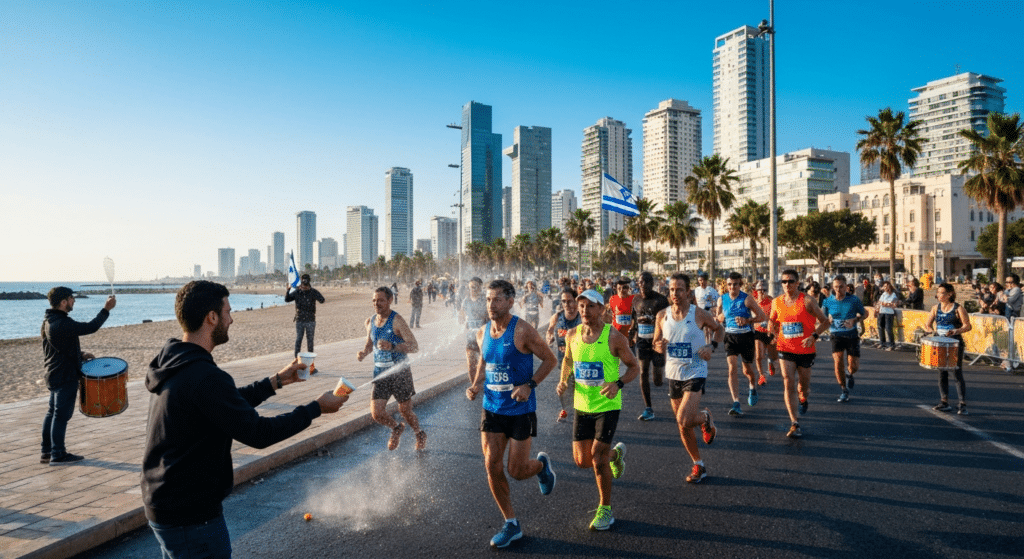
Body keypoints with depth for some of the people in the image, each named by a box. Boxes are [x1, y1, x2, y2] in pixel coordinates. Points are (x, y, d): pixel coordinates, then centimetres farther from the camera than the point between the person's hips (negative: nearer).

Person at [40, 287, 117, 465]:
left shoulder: (49, 321, 9)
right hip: (65, 376, -10)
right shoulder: (61, 324, -25)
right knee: (62, 414, -2)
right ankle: (58, 455, 6)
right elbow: (90, 327, -27)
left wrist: (81, 355, 9)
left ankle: (46, 452, 25)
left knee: (52, 413, 17)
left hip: (54, 374, 10)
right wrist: (106, 309, -19)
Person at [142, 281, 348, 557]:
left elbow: (231, 404, 15)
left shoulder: (174, 365, 4)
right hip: (190, 515, -10)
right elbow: (258, 433, -24)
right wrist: (317, 408, -15)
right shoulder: (205, 377, -28)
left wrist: (277, 381, 17)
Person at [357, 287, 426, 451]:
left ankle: (420, 434, 37)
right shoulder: (370, 321, 6)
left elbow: (414, 347, -17)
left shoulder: (397, 320, -13)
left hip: (400, 372, -5)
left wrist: (392, 346, -31)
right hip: (380, 373, 5)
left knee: (405, 411, 6)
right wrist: (363, 353, -1)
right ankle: (396, 428, 29)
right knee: (376, 414, -3)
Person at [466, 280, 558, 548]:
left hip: (520, 410, -5)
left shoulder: (522, 331, -16)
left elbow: (550, 359, -9)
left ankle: (541, 465, 37)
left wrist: (529, 385, -20)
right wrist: (476, 385, 3)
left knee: (517, 471, 0)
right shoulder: (482, 332, 1)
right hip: (492, 408, 5)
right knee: (492, 467, 2)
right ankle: (511, 524, 20)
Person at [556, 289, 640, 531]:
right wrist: (564, 381, 0)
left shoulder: (614, 337, -14)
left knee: (598, 458, -5)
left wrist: (618, 384, -23)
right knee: (582, 461, 7)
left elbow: (634, 367, -5)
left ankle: (605, 509, 19)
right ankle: (615, 453, 40)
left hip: (607, 405, -5)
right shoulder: (572, 335, -1)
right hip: (581, 405, 5)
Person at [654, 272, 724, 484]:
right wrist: (660, 346, -15)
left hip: (695, 373, -4)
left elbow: (719, 329, 9)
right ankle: (698, 466, 30)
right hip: (674, 374, 4)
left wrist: (711, 346, -9)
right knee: (683, 426, 11)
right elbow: (656, 344, 9)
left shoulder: (700, 314, -9)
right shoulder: (662, 316, -1)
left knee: (684, 421, -20)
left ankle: (705, 418, 15)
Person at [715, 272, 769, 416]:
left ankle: (752, 387, 48)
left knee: (747, 370, 12)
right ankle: (736, 404, -16)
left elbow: (763, 316, -6)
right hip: (730, 337, 1)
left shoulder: (747, 299, -7)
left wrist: (747, 320, -19)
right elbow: (718, 318, 13)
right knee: (732, 368, -14)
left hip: (746, 336, -1)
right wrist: (722, 315, -10)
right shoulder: (722, 299, 1)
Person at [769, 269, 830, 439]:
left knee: (804, 385, 14)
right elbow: (772, 322, 16)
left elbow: (825, 321, -6)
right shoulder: (776, 302, 0)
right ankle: (794, 424, -7)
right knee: (789, 384, -10)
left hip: (806, 350, -1)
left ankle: (803, 399, 52)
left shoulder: (807, 301, -10)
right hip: (785, 349, 1)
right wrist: (775, 335, -3)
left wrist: (813, 336, -21)